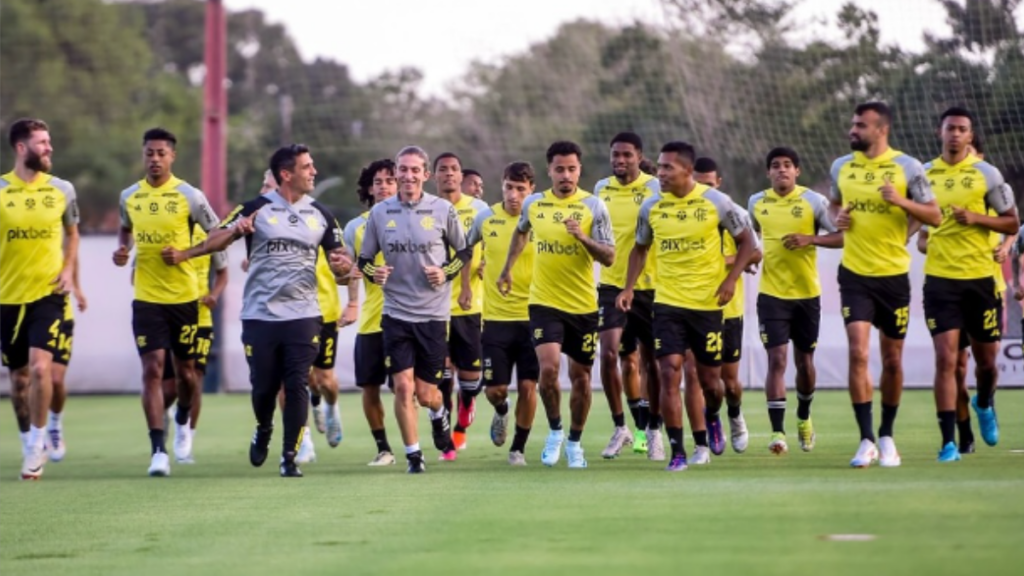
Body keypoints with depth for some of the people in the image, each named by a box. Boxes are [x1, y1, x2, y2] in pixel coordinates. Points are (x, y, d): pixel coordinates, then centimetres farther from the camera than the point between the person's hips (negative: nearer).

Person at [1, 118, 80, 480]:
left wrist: (69, 270, 4)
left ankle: (37, 443, -6)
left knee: (40, 366, -18)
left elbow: (72, 233, 18)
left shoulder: (62, 190, 2)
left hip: (48, 294, -1)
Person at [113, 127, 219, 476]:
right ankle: (158, 450, -10)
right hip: (146, 298, 1)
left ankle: (183, 421, 41)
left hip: (184, 296, -1)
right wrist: (123, 250, 3)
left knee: (185, 370, 9)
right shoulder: (129, 196, 4)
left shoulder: (189, 196, -6)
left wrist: (184, 253, -14)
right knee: (152, 369, -10)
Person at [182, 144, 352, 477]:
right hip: (260, 315, -1)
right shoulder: (256, 209, -1)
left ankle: (290, 457, 1)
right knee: (263, 386, 5)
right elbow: (219, 239, -2)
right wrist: (236, 229, -24)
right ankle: (264, 431, 36)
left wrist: (342, 264, -11)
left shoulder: (319, 214, 9)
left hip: (303, 315, 1)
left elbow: (339, 256, 12)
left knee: (297, 386, -7)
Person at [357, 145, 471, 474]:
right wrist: (374, 272, -11)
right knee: (403, 387, -9)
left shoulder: (443, 210, -1)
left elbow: (465, 252, 8)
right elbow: (364, 259, 10)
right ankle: (413, 455, 5)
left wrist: (446, 273, -9)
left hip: (433, 314, -1)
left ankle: (439, 416, 39)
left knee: (426, 394, 3)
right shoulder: (379, 213, 2)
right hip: (395, 313, 1)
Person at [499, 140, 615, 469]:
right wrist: (507, 269, 27)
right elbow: (521, 232, 26)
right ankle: (555, 431, 5)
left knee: (580, 376, 7)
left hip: (583, 306, 0)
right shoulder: (533, 204, 2)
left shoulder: (593, 206, -5)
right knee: (548, 367, -18)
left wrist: (583, 237, -23)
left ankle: (574, 442, 25)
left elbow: (609, 257, -8)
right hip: (544, 302, 0)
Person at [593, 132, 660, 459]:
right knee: (609, 353, -11)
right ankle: (620, 428, 1)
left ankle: (651, 429, 19)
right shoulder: (601, 189, 8)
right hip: (611, 285, 3)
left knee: (651, 361, 5)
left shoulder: (653, 188, -6)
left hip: (648, 286, -3)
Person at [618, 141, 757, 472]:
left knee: (709, 378, 7)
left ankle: (712, 419, 42)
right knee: (669, 374, -11)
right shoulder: (651, 207, 1)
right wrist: (629, 288, 2)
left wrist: (731, 279, -9)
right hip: (667, 303, 1)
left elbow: (746, 241, 3)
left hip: (708, 303, -1)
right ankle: (677, 453, -6)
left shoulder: (716, 202, -7)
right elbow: (640, 249, 15)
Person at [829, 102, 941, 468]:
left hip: (893, 275, -1)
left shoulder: (906, 167, -5)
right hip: (855, 274, 1)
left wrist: (901, 201, -21)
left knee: (892, 360, 7)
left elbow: (934, 216, -4)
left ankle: (886, 437, 24)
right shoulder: (841, 167, 5)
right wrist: (837, 217, 0)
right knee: (857, 353, -13)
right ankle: (866, 441, -11)